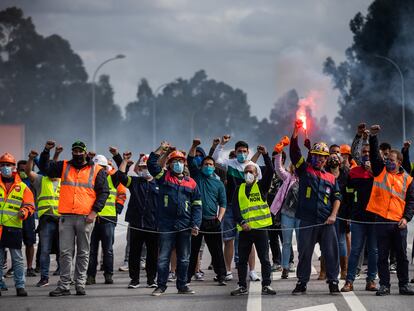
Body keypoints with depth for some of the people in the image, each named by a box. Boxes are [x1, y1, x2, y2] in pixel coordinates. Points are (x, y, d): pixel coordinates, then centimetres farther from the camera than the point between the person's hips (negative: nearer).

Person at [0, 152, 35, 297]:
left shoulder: (22, 187, 9)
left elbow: (29, 205, 6)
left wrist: (24, 212, -13)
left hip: (14, 227, -1)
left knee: (17, 258, 0)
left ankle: (20, 286, 3)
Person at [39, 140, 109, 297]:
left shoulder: (97, 171, 6)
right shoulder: (64, 166, 14)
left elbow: (104, 192, 2)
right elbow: (45, 167, 9)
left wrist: (94, 211, -8)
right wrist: (46, 151, -6)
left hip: (86, 217, -2)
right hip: (66, 217, 2)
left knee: (83, 253, 4)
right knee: (65, 252, 1)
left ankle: (80, 284, 9)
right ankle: (64, 285, 4)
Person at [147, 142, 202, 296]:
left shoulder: (191, 182, 11)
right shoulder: (164, 177, 8)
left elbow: (197, 205, 9)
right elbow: (151, 163, -5)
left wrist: (196, 224, -1)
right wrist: (161, 149, 0)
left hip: (184, 226, 2)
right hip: (166, 225, -2)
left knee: (184, 258, 8)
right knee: (163, 257, -2)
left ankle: (182, 285, 16)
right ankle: (161, 286, 3)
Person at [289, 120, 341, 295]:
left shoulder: (331, 178, 15)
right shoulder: (304, 170, 9)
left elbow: (337, 198, 13)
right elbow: (294, 152, -2)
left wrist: (333, 215, -2)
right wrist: (296, 131, -14)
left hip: (327, 221, 1)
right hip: (308, 220, -1)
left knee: (331, 252, 0)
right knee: (304, 252, 2)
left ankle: (333, 281, 9)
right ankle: (302, 282, 9)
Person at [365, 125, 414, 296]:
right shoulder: (380, 171, 9)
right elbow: (374, 155, -2)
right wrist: (373, 137, -14)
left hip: (398, 223, 0)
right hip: (381, 220, 0)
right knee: (382, 255, 2)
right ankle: (384, 285, 7)